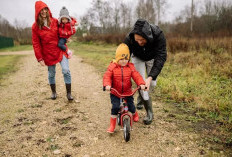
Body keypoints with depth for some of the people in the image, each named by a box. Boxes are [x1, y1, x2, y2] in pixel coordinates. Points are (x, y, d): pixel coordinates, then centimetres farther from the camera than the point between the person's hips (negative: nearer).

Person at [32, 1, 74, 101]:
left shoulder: (55, 21, 0)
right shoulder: (35, 26, -4)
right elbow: (36, 44, -3)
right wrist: (40, 58, -7)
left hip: (60, 50, 1)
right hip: (48, 54, 0)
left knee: (66, 71, -10)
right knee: (51, 74, 10)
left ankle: (69, 93, 1)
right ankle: (53, 92, 31)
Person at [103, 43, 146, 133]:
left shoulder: (130, 67, -3)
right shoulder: (112, 67, -9)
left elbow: (136, 76, -11)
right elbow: (107, 76, -17)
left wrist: (141, 84, -28)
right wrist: (107, 85, -36)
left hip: (128, 92, 2)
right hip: (115, 93, -2)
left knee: (131, 107, 6)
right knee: (115, 107, -16)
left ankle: (135, 114, 45)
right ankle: (112, 125, 4)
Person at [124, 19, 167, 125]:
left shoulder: (158, 35, -39)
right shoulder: (129, 38, -36)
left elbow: (161, 57, -42)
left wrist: (150, 77, -52)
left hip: (152, 57, 1)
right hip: (138, 57, 0)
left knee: (151, 83, -1)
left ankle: (141, 96, 34)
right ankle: (149, 113, 0)